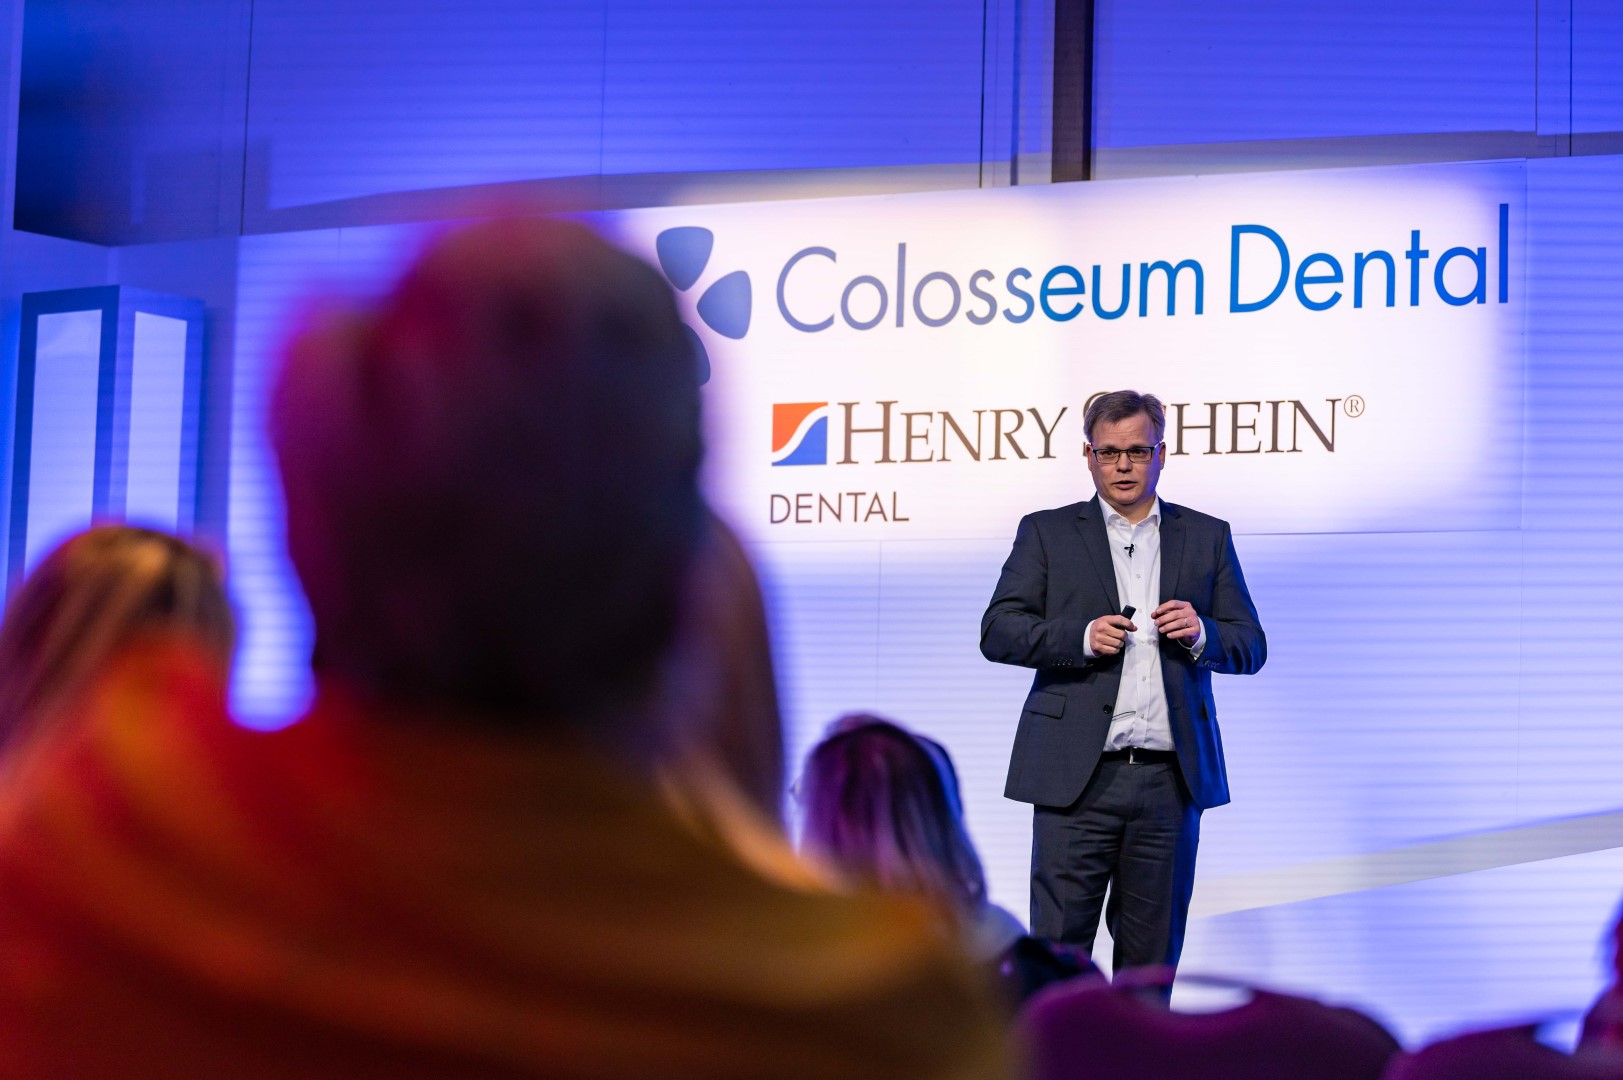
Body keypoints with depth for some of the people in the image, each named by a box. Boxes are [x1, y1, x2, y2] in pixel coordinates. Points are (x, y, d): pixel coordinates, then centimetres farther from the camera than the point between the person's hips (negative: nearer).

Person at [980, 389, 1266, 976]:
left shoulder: (1207, 537, 14)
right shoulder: (1047, 532, 9)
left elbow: (1250, 646, 12)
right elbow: (998, 631, 0)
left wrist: (1202, 634, -10)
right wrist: (1082, 637, -14)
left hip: (1171, 778, 2)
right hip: (1077, 776, -2)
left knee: (1152, 956, 7)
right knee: (1057, 946, -4)